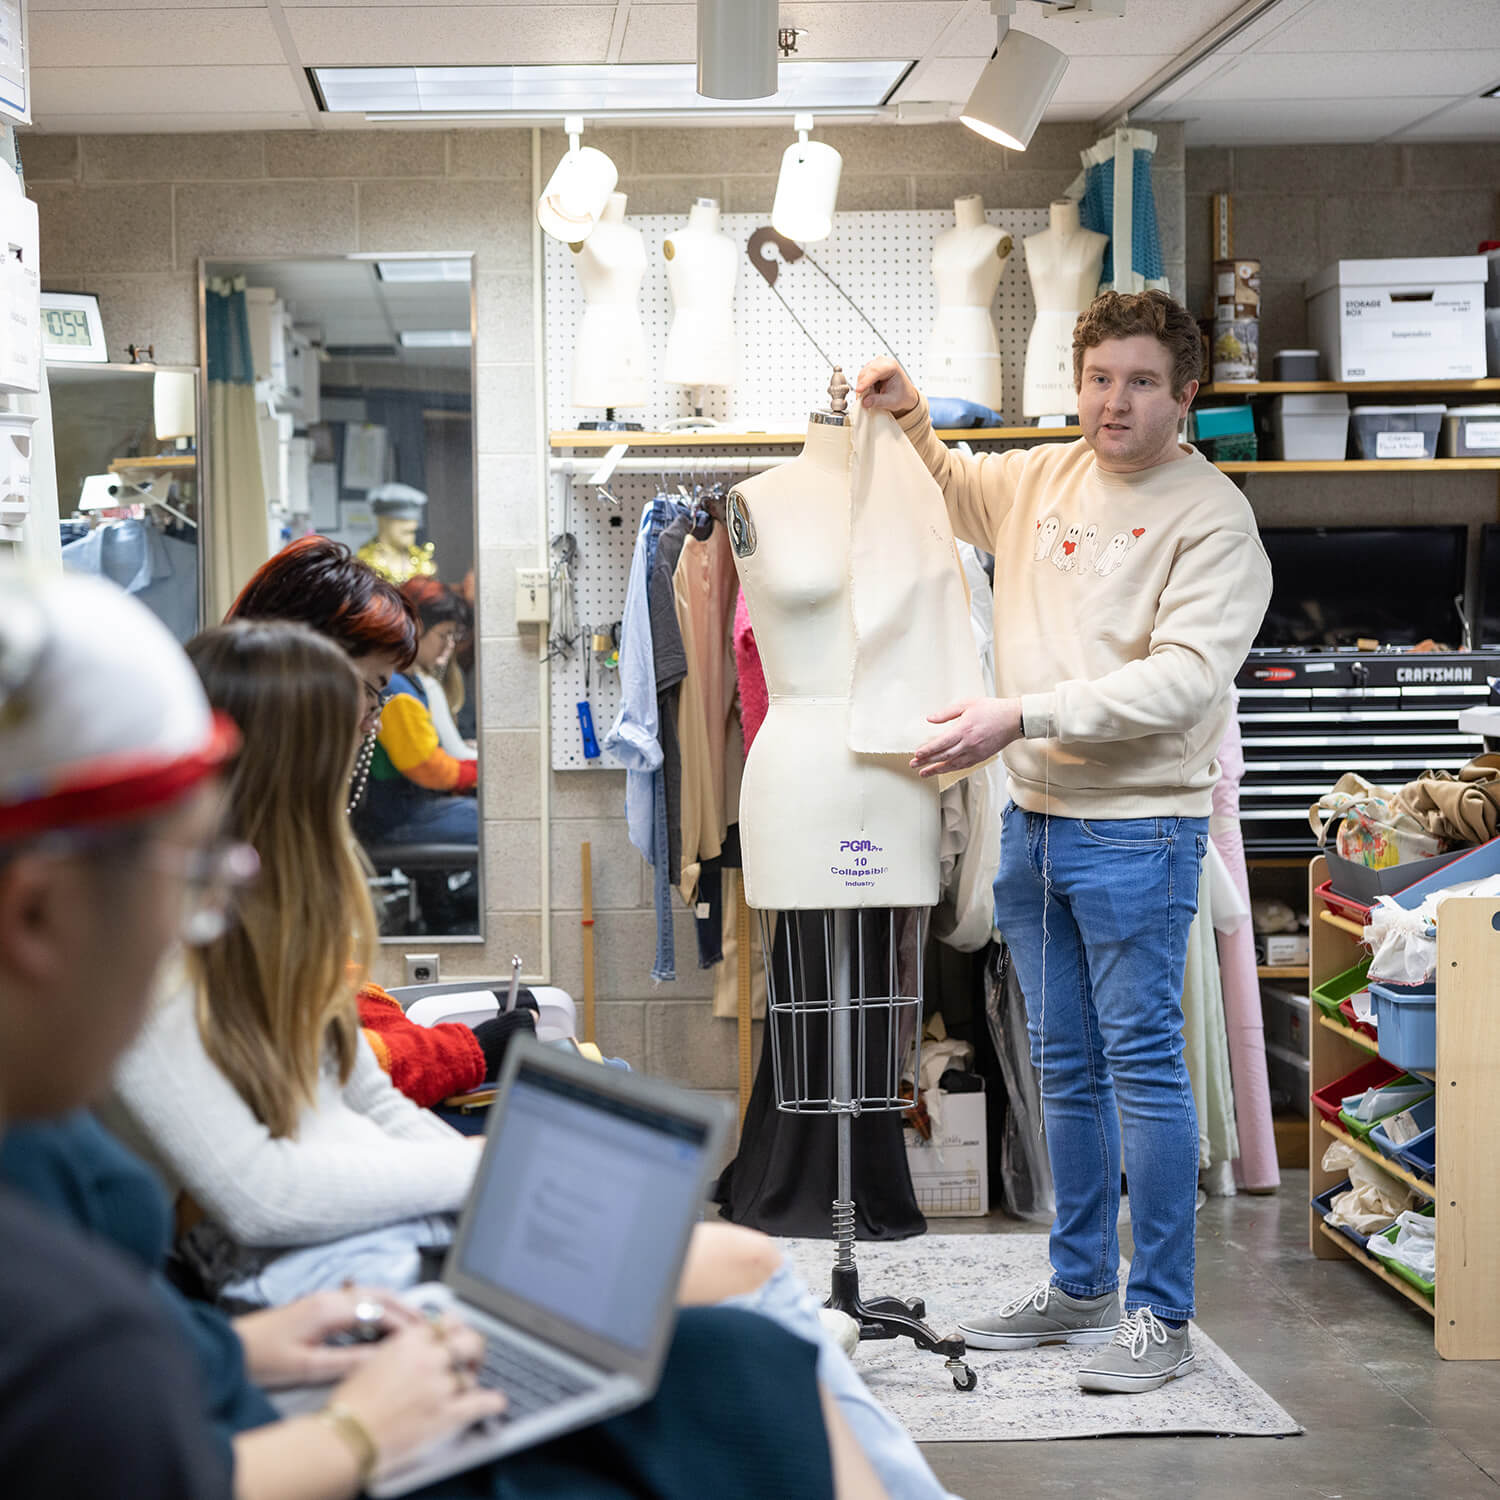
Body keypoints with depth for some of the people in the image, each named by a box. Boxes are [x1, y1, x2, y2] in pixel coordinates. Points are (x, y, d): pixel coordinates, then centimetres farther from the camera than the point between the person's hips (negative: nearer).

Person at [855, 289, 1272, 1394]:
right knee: (1065, 1067, 14)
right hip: (1035, 817, 7)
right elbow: (944, 488, 31)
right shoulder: (1039, 479, 10)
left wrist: (1024, 714, -27)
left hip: (1137, 827, -7)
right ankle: (1079, 1288, 27)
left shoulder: (1212, 516, -10)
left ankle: (1161, 1315, 6)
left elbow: (1186, 677, -21)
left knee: (1142, 1064, -4)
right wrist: (906, 418, 11)